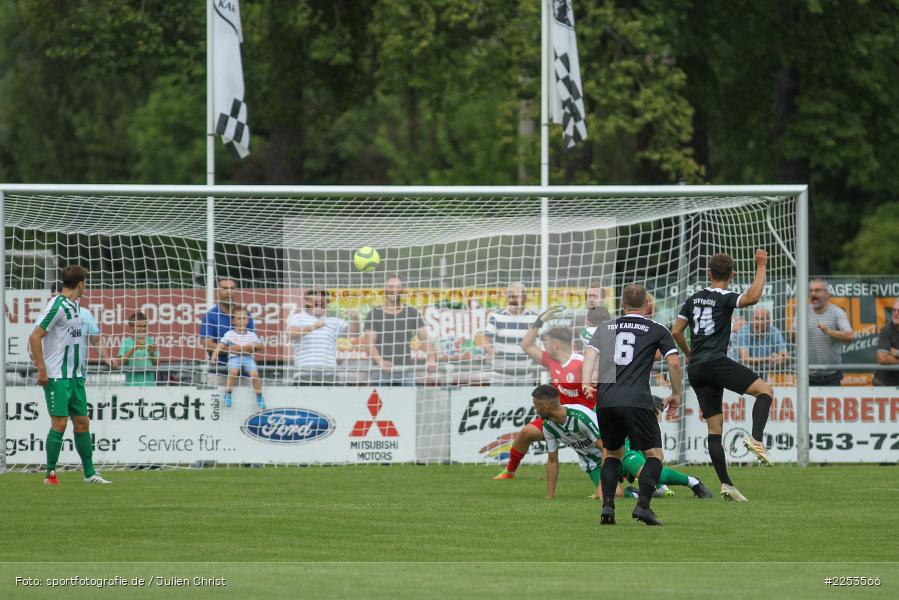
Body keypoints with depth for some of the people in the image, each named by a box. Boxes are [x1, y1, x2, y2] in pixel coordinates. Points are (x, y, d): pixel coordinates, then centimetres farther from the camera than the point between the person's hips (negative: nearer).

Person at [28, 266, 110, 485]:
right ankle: (50, 474, 0)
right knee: (59, 423, -8)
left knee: (82, 423, 9)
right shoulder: (57, 305, -13)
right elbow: (35, 337, -15)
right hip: (57, 377, -8)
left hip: (75, 376, 8)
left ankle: (89, 473, 15)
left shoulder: (75, 306, 13)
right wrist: (42, 370, -18)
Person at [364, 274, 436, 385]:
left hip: (406, 372, 1)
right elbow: (370, 343, -5)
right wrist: (380, 362, -25)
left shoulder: (412, 313, 9)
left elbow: (425, 339, 3)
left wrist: (431, 360, -16)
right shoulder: (375, 314, 4)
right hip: (382, 372, -1)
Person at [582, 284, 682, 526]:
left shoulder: (605, 327, 19)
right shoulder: (657, 330, 11)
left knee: (613, 453, 21)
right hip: (637, 402, -4)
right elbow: (674, 363, 3)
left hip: (605, 401, 4)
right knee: (654, 455, 5)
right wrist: (676, 395, 14)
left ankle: (607, 506, 4)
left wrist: (587, 383, -4)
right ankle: (643, 505, -14)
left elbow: (590, 354, 4)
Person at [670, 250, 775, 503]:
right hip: (716, 361, -7)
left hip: (696, 369, 7)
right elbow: (753, 297, -22)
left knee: (714, 428, 6)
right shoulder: (724, 298, -3)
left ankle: (726, 484, 1)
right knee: (765, 390, -4)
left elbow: (676, 332, 18)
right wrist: (760, 267, -11)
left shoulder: (693, 299, 17)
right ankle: (756, 439, -27)